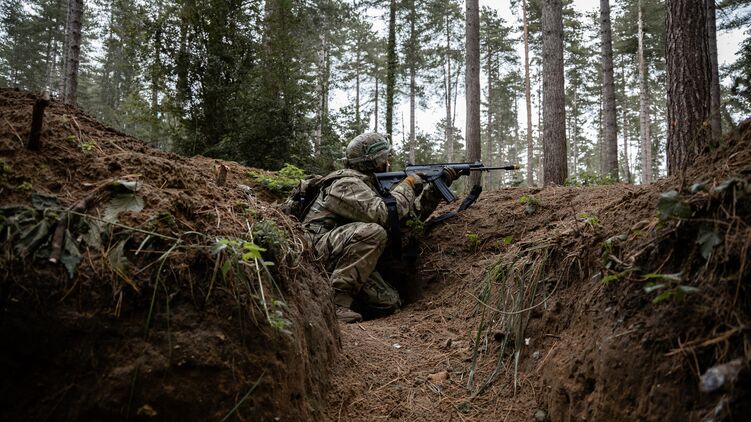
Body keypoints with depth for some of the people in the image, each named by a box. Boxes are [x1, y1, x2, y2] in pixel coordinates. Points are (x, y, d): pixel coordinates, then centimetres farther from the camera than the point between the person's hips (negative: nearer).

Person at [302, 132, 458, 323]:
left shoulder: (372, 184, 16)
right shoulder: (347, 183, -13)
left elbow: (413, 212, 18)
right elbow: (383, 214, -28)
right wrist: (407, 186, -14)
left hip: (342, 260, 8)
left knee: (389, 301, -7)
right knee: (373, 232, -32)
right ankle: (336, 299, -27)